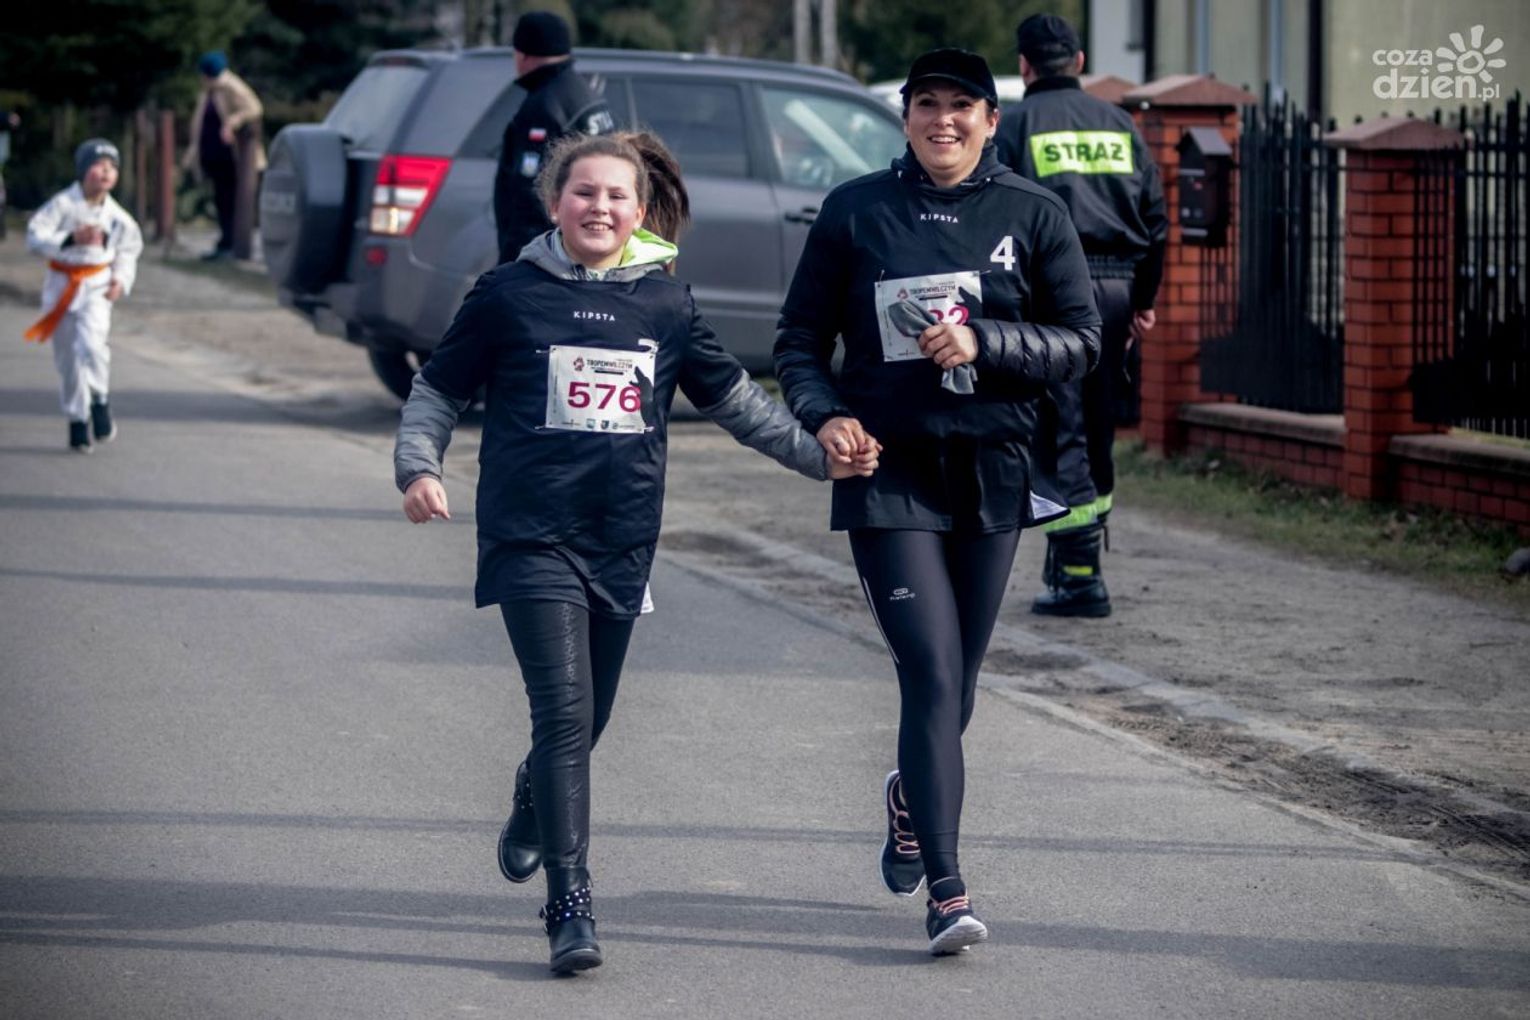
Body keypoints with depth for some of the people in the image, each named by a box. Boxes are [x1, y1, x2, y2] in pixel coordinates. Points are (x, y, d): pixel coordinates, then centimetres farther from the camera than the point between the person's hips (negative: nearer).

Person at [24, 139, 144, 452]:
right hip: (62, 284, 0)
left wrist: (121, 279, 1)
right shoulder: (62, 205, -11)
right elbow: (34, 236, -18)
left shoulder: (116, 216, -1)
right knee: (68, 358, 6)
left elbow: (129, 249, 15)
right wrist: (72, 239, -29)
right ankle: (77, 419, 20)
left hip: (97, 285, 0)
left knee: (91, 343, -24)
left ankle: (100, 401, -2)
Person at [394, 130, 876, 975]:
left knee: (587, 718, 15)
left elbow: (733, 398, 17)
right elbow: (437, 390, 6)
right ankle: (569, 906, -14)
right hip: (532, 534, -4)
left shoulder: (665, 305, 7)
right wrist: (418, 466, -10)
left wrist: (818, 455, 11)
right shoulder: (509, 295, 0)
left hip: (622, 541, 4)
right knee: (565, 714, -15)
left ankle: (533, 809, 49)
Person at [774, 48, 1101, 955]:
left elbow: (1083, 340, 3)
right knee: (932, 673, -13)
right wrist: (823, 412, -11)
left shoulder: (1034, 215, 4)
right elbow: (802, 336, 8)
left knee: (958, 682, 12)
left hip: (993, 472, 2)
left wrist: (983, 343, -13)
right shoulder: (856, 211, 3)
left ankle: (912, 796, 45)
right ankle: (948, 892, -13)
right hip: (890, 471, -2)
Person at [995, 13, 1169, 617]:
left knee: (1058, 437, -5)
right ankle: (1070, 561, 22)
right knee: (1097, 432, 14)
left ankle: (1080, 578, -11)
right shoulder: (1119, 124, 15)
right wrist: (1143, 301, 19)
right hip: (1115, 288, 5)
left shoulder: (1016, 125, 0)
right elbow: (1156, 221, 14)